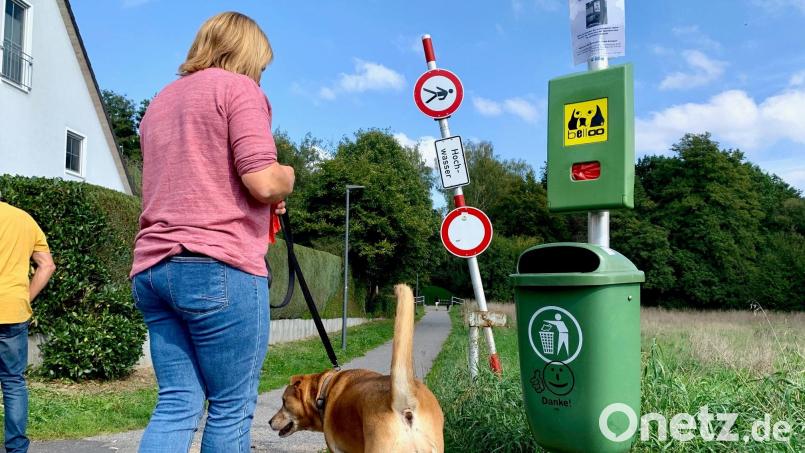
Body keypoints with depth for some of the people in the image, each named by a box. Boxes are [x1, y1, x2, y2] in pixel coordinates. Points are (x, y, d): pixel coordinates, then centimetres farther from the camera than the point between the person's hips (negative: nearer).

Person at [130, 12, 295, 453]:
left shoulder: (160, 101, 24)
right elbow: (262, 182, -13)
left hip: (152, 268, 8)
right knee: (232, 407, 2)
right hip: (219, 266, -7)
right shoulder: (238, 88, -1)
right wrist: (286, 177, 9)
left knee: (177, 402, 7)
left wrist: (266, 202, 25)